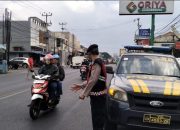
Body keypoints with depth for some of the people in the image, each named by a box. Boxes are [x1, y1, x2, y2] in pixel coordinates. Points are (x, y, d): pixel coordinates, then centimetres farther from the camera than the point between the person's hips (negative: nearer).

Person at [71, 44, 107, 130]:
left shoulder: (96, 63, -18)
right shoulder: (99, 62, 14)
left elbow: (93, 81, -24)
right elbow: (91, 79, 18)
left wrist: (84, 93, -18)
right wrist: (81, 86, 16)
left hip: (98, 96, -10)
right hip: (99, 95, 10)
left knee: (97, 120, -1)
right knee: (100, 119, 21)